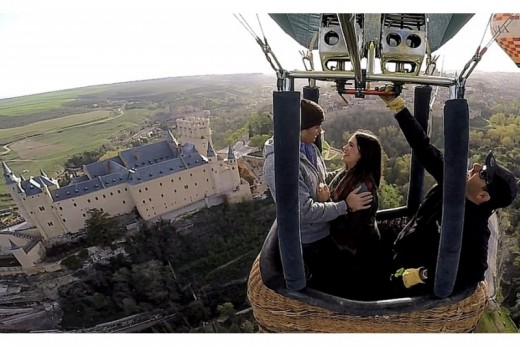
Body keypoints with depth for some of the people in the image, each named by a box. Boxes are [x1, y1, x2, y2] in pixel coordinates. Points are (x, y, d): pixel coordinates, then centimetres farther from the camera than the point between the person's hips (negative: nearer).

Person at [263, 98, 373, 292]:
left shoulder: (308, 147, -4)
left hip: (325, 231, 8)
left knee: (332, 275, 29)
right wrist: (346, 206, -25)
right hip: (309, 240, -8)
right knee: (322, 283, 16)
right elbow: (304, 211, -31)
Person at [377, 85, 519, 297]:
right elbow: (424, 149, -14)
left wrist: (420, 276, -30)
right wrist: (395, 103, -16)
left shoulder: (474, 231, -30)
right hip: (399, 260, 6)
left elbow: (471, 275, -28)